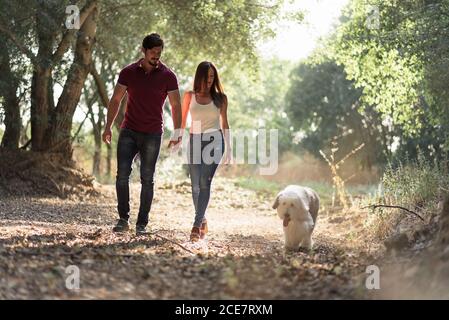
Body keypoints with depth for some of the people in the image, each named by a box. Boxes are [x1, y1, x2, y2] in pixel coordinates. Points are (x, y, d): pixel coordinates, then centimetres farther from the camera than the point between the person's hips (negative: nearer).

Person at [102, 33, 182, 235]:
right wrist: (108, 126, 1)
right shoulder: (128, 73, 3)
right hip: (128, 131, 1)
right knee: (122, 175, -7)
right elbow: (115, 100, 8)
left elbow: (175, 105, 2)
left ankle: (142, 224, 7)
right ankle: (123, 219, 5)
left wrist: (177, 132, -5)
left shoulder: (167, 76, -1)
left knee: (147, 179, 1)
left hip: (152, 135, -1)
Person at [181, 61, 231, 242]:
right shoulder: (190, 96, 8)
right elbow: (182, 121, 10)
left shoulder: (220, 98, 7)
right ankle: (203, 222, 21)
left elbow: (224, 123, 12)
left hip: (214, 141, -2)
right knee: (196, 185, 3)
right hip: (195, 141, 2)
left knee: (205, 182, -14)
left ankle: (197, 225, -18)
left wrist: (228, 149, 9)